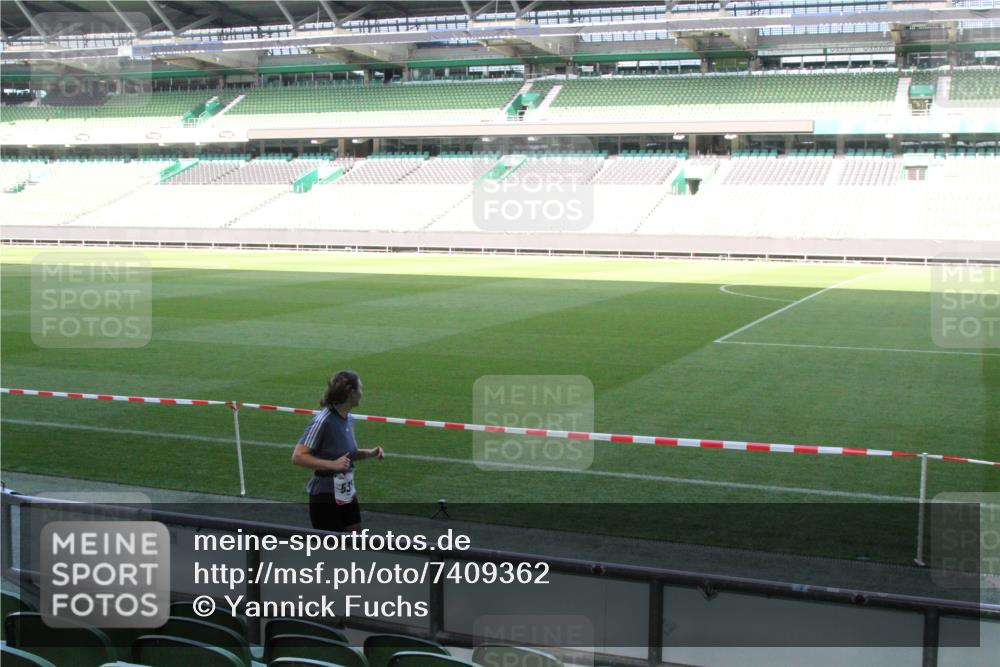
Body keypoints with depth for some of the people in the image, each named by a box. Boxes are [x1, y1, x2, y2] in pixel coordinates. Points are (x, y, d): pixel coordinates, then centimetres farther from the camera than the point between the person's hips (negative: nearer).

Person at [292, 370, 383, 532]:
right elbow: (298, 457, -21)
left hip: (347, 493, 8)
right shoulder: (323, 420, -20)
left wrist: (369, 453, 2)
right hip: (325, 496, -7)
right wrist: (333, 465, -27)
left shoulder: (349, 419, 2)